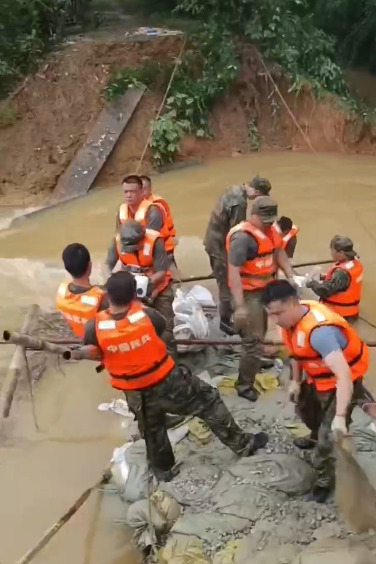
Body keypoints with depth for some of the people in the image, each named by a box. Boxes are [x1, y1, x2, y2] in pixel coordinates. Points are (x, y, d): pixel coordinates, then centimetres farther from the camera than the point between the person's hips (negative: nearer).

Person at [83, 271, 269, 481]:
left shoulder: (95, 327, -24)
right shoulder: (147, 315, -25)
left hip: (136, 393, 2)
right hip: (166, 381, -2)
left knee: (152, 430, 28)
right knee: (208, 400, 18)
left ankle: (163, 469, 51)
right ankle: (242, 444, 29)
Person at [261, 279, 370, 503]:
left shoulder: (320, 331, -41)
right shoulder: (293, 316, -14)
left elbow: (344, 375, -48)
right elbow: (297, 350, 8)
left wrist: (340, 417, -54)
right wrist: (296, 381, 2)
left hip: (342, 382, -9)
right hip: (318, 378, 9)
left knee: (328, 437, -7)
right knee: (304, 407, 32)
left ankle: (324, 481, 19)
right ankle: (317, 436, 63)